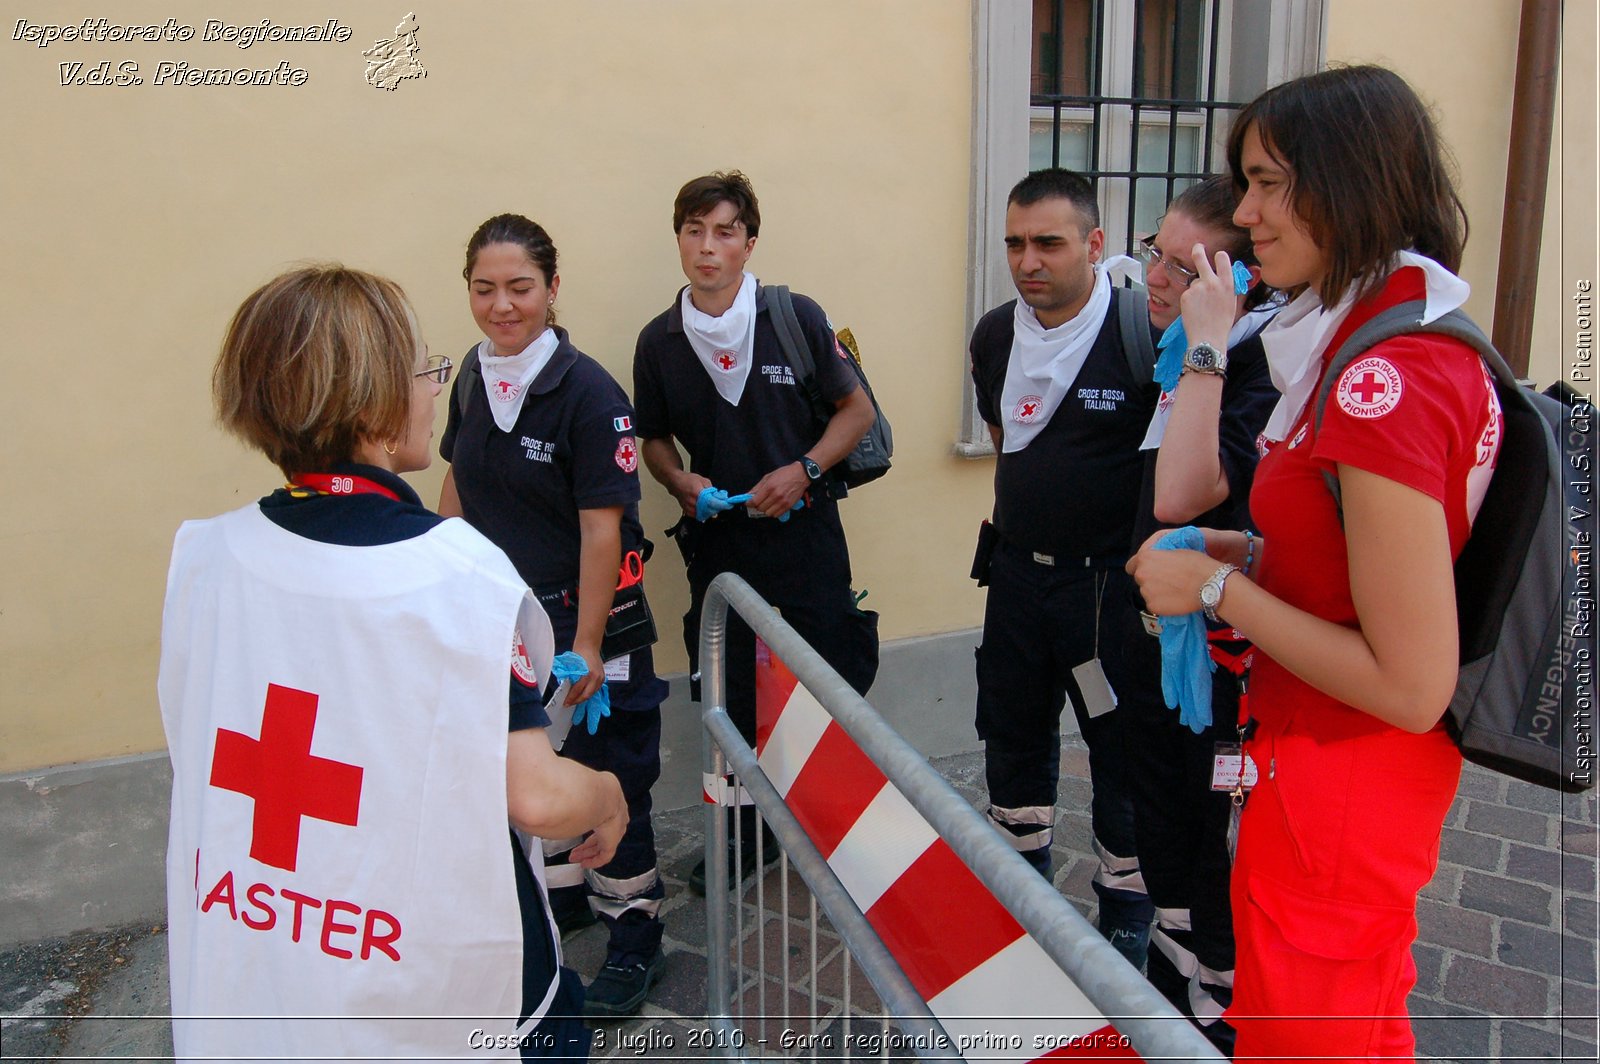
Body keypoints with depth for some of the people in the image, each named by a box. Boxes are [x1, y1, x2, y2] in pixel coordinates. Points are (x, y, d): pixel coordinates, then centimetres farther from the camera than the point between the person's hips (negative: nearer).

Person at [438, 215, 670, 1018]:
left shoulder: (587, 392, -19)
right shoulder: (475, 375, 0)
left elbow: (602, 528, -20)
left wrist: (585, 645, -19)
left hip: (578, 618, -6)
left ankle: (634, 935, 25)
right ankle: (562, 896, 43)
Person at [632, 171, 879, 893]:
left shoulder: (796, 318, -6)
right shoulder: (659, 341, 2)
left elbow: (856, 411, 0)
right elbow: (654, 439, 13)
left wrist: (803, 469, -14)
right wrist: (681, 482, -7)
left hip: (803, 532, -2)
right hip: (716, 541, 3)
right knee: (729, 699, 12)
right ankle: (744, 838, 30)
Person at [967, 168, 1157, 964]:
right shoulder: (995, 335, 4)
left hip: (1110, 578, -6)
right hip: (1018, 570, 7)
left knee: (1124, 762, 7)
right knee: (1013, 742, 18)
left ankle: (1126, 930, 27)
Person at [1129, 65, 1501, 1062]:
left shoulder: (1386, 383, -27)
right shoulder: (1430, 344, 4)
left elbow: (1412, 686, -27)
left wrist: (1218, 589, -19)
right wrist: (1239, 550, 4)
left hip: (1336, 783, -9)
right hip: (1374, 774, 9)